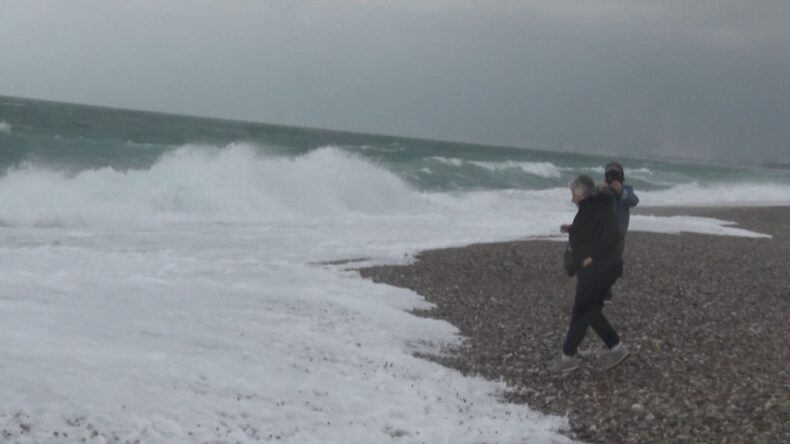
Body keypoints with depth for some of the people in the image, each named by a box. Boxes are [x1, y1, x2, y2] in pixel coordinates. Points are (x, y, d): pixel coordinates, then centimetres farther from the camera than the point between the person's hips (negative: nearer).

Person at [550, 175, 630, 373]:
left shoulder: (600, 208, -16)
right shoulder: (589, 209, 14)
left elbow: (611, 236, -26)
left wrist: (593, 257, -25)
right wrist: (572, 229, 17)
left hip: (598, 269, -10)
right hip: (591, 270, 10)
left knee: (580, 313, -3)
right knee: (591, 311, 15)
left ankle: (568, 357, 5)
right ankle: (616, 348, 21)